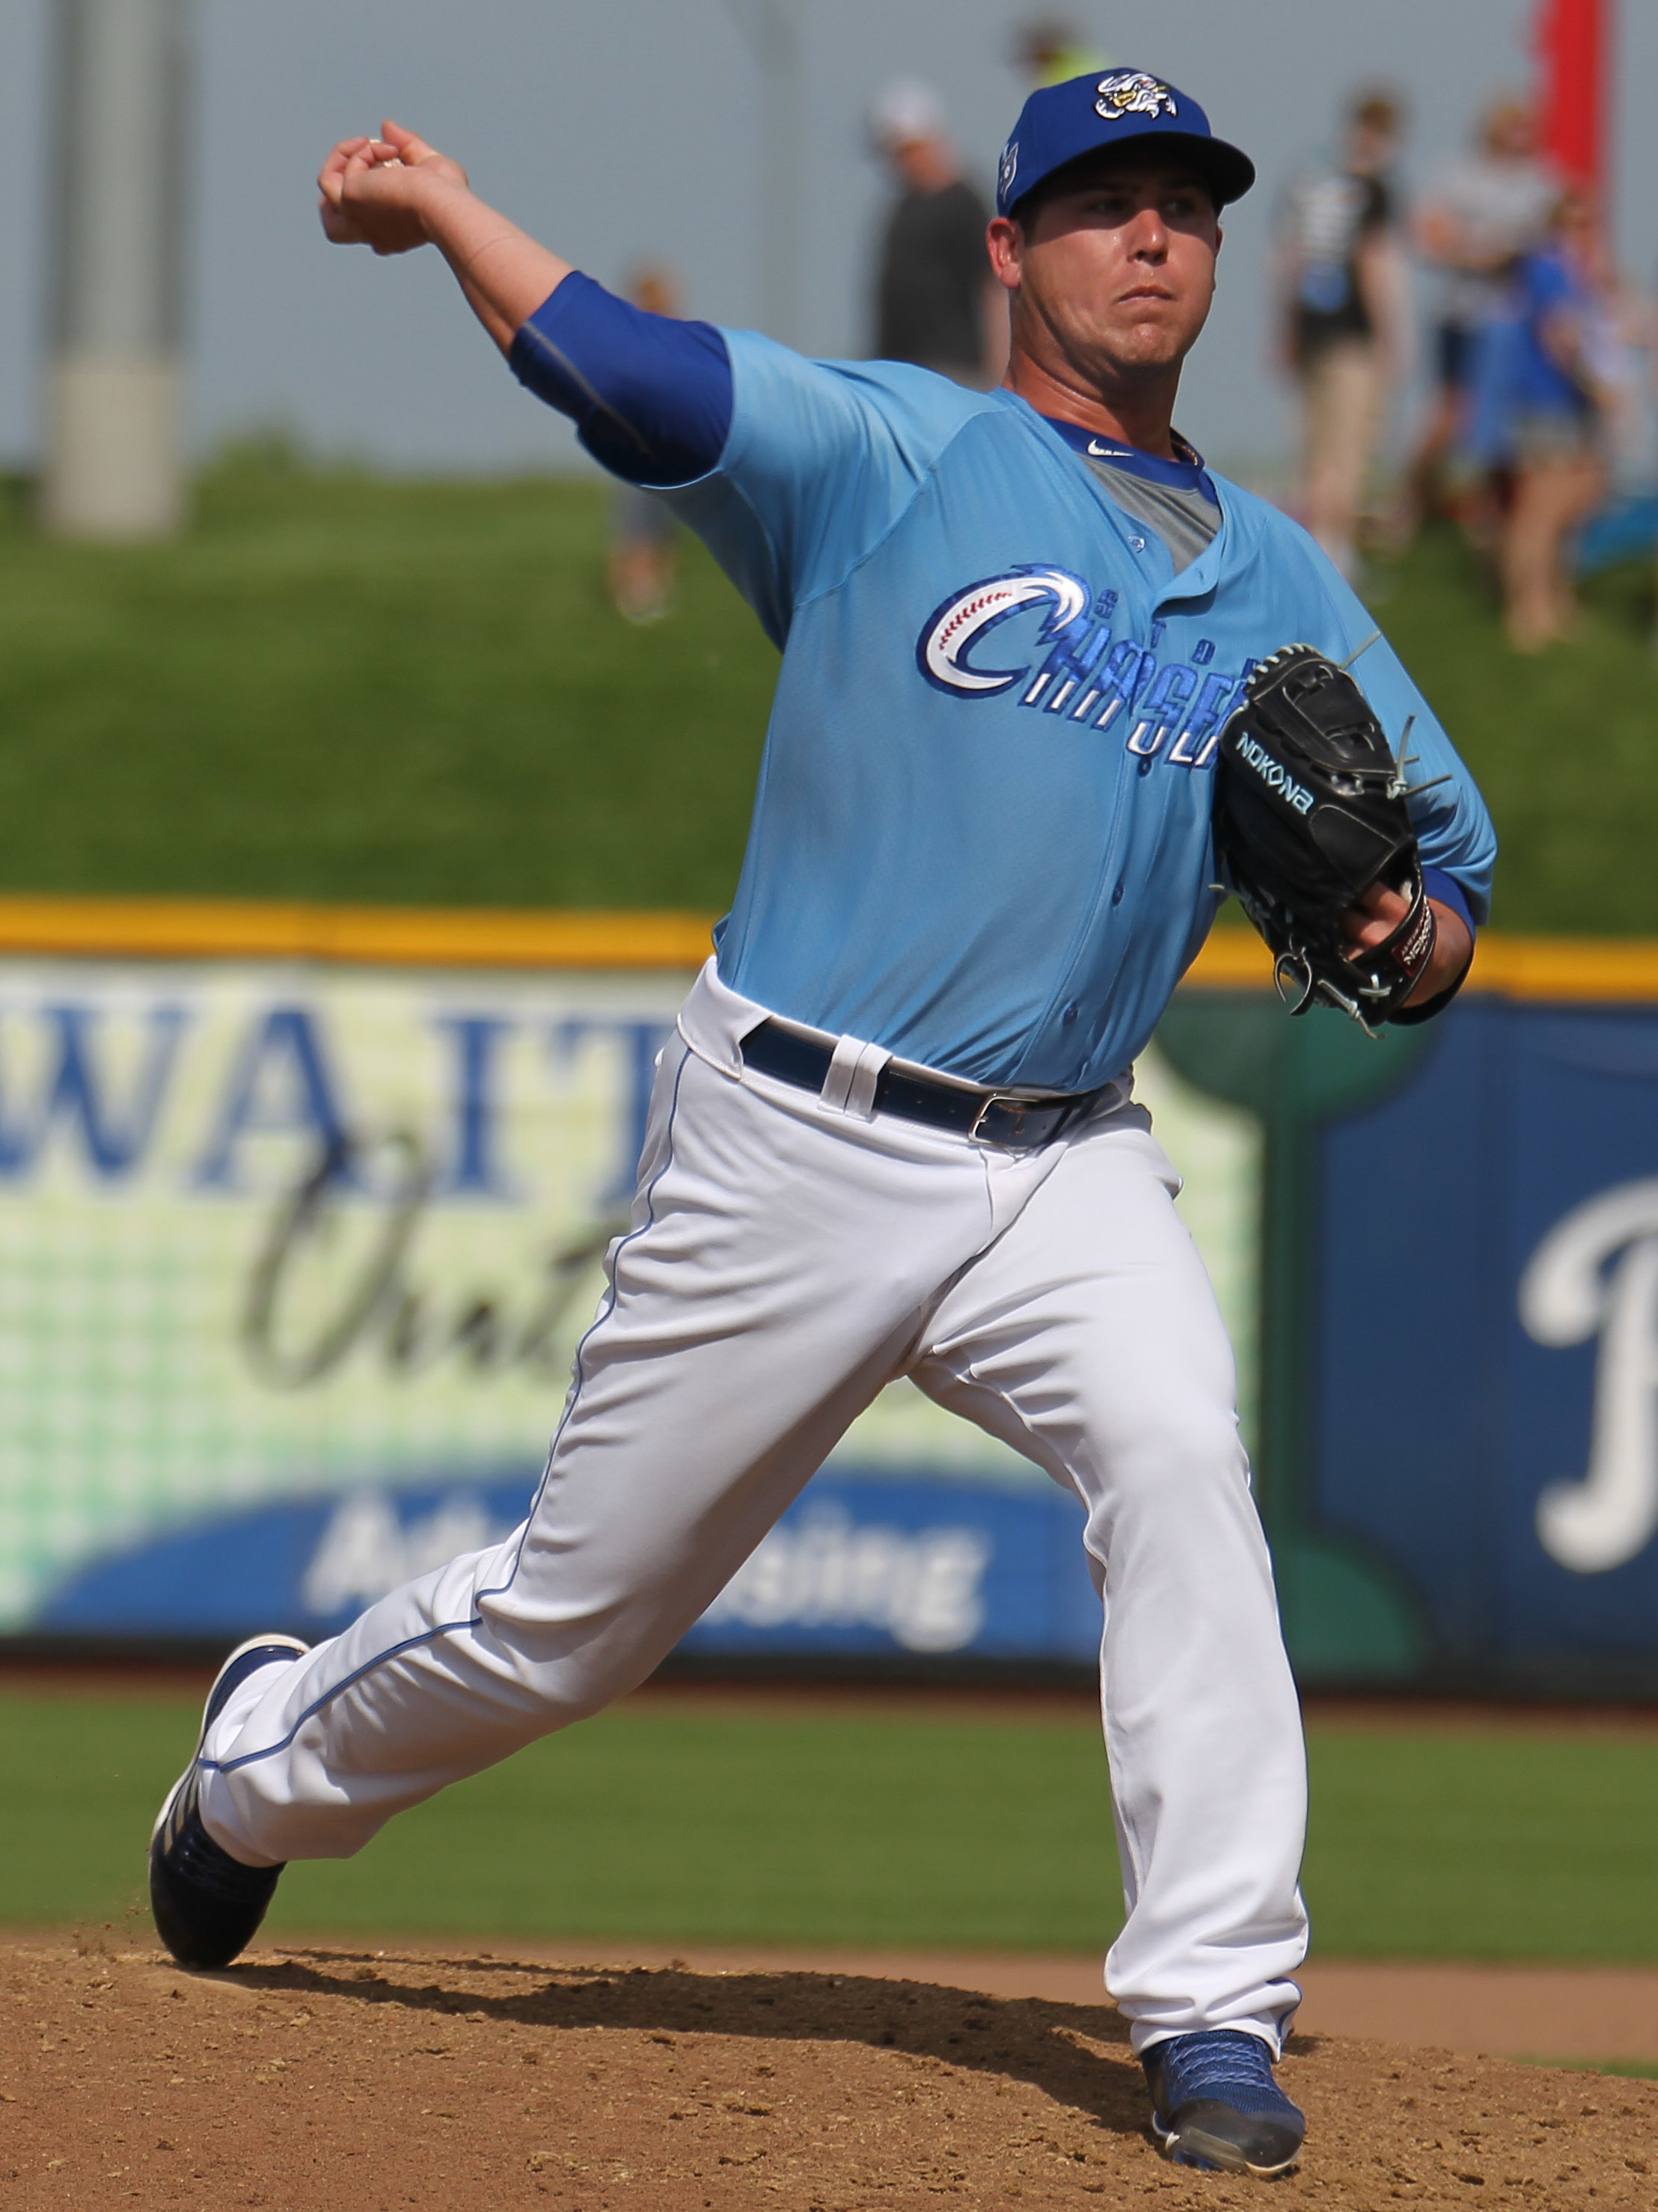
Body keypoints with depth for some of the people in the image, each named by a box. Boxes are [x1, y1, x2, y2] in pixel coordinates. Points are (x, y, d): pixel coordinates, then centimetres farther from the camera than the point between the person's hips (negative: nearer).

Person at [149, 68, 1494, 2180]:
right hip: (792, 1137, -3)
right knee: (577, 1609, 6)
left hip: (1062, 1161, 3)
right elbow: (625, 373, -15)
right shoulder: (891, 451, -1)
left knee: (1176, 1453, -27)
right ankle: (271, 1755, 38)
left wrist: (1394, 938, -6)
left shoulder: (1280, 582, 12)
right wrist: (439, 207, -24)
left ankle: (1214, 2012, -25)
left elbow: (1452, 876, 14)